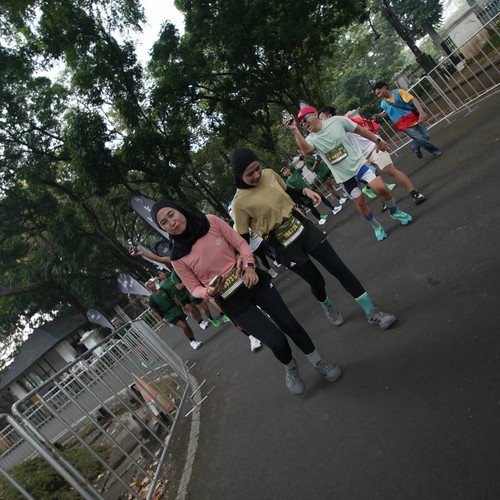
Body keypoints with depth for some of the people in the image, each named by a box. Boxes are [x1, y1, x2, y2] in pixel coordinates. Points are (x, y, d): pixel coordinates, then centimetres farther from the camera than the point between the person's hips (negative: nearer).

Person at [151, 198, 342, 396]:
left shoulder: (211, 221, -7)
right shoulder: (178, 258, -9)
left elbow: (240, 243, 0)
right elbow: (194, 288, -1)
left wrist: (249, 265, -16)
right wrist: (210, 292, -22)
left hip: (252, 281, 2)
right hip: (231, 301, -2)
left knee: (289, 324, 6)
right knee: (277, 341, -6)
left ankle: (318, 362, 33)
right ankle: (290, 368, 31)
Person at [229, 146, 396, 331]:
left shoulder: (269, 174, -3)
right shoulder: (239, 203, -18)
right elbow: (243, 239, -9)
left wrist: (305, 191, -4)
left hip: (303, 227, 4)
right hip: (285, 246, -4)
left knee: (339, 268, 2)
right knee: (317, 281, 11)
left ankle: (372, 312, 16)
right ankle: (328, 308, 47)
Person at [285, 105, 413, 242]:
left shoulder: (337, 121, -9)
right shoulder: (311, 139, -8)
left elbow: (360, 130, 2)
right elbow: (306, 149, -33)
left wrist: (377, 141, 7)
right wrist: (295, 130, -40)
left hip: (359, 164, -1)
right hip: (344, 176, 1)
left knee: (381, 189, -13)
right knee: (360, 203, 6)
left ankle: (395, 212, 17)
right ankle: (377, 226, 31)